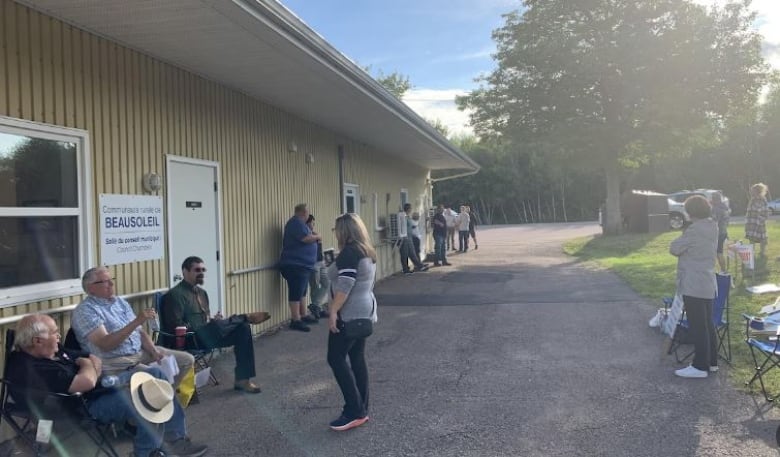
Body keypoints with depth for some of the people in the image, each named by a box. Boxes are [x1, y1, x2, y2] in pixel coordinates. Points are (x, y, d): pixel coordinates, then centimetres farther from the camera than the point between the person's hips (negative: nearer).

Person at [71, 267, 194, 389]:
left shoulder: (120, 302, 14)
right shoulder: (85, 310, -10)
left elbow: (140, 331, 14)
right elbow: (105, 345, -23)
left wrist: (154, 351, -4)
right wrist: (136, 321, -27)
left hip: (142, 353, 8)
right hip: (115, 362, -8)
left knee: (186, 359, 1)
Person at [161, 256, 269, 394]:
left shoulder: (201, 292, 18)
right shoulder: (176, 294, -9)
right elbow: (176, 326, -18)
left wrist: (214, 322, -3)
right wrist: (215, 324, -17)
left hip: (205, 336, 8)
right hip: (188, 340, -8)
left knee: (243, 328, -12)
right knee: (216, 325, -35)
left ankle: (243, 379, -10)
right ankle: (247, 317, -9)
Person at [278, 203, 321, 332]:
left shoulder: (298, 223, 19)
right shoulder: (296, 222, -14)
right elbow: (306, 238, -24)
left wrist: (313, 236, 7)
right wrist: (317, 237, -7)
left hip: (302, 264, 11)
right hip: (295, 265, -11)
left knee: (301, 291, 16)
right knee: (296, 292, -8)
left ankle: (304, 316, 25)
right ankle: (295, 320, -7)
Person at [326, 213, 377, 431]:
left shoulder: (349, 252, -16)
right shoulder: (367, 252, 13)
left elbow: (345, 285, -23)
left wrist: (333, 311, -21)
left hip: (350, 314, -10)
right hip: (365, 311, 10)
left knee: (336, 359, -5)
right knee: (357, 358, 12)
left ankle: (354, 412, -5)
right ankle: (361, 410, 15)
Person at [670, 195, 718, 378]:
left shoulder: (695, 229, -20)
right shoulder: (712, 227, 9)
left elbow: (674, 249, -12)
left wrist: (680, 239, 4)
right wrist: (686, 248, 3)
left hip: (693, 285, -9)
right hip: (707, 283, 9)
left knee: (697, 327, -3)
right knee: (707, 324, 16)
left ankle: (700, 366, 3)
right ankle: (711, 361, 26)